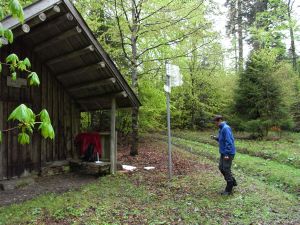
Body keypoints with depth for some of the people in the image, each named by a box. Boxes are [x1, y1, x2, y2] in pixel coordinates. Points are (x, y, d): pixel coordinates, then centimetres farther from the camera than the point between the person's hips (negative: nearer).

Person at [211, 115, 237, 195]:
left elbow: (229, 142, -24)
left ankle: (229, 190, 10)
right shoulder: (221, 128, 12)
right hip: (223, 152, 10)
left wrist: (227, 154, -24)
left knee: (226, 170, -2)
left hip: (228, 153, -10)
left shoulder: (226, 128, -19)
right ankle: (233, 182, 31)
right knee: (221, 168, 16)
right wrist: (216, 138, 4)